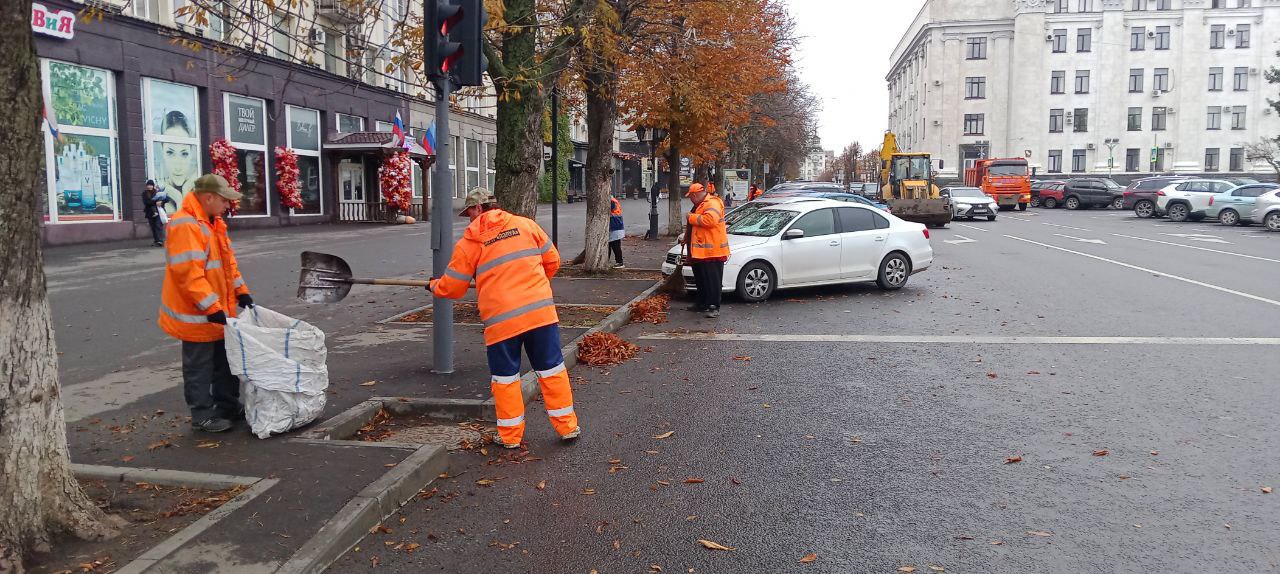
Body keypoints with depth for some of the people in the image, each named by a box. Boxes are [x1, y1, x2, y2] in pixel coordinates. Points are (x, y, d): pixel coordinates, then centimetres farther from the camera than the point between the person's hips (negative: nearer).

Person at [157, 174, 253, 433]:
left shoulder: (213, 223, 11)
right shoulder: (185, 226, -22)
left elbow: (227, 260, 19)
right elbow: (188, 273, -28)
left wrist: (241, 291, 11)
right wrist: (211, 307, -27)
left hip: (219, 311, 10)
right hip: (197, 315, -10)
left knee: (225, 362, 19)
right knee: (199, 368, 4)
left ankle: (229, 406, 31)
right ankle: (202, 415, 16)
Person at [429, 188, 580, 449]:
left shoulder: (469, 241, 2)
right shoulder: (526, 224, 8)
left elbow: (452, 287, 7)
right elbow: (552, 260, 13)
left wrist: (434, 286, 30)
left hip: (501, 319, -2)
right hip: (540, 310, 2)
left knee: (505, 378, 11)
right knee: (552, 369, 11)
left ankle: (511, 436, 20)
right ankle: (567, 427, 17)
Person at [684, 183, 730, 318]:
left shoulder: (712, 203, -13)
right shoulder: (700, 205, 21)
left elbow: (709, 220, -31)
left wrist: (692, 218, -18)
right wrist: (686, 238, 30)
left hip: (712, 251, -11)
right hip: (699, 251, 11)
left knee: (712, 280, -9)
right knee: (700, 280, 18)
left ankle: (714, 307, -8)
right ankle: (701, 303, 28)